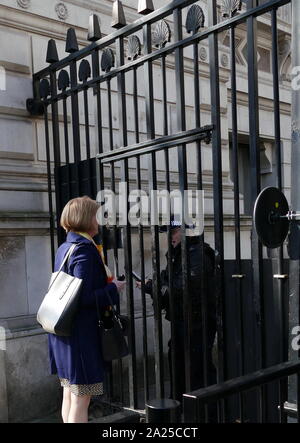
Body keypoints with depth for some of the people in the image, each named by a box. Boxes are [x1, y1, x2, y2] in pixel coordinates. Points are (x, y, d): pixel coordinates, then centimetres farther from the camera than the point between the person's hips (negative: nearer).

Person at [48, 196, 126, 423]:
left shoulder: (64, 247, 10)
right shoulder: (85, 249, -18)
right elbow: (83, 297, -24)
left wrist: (107, 282, 13)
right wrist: (113, 289, -11)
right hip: (81, 334, -9)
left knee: (70, 395, 19)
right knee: (81, 400, 0)